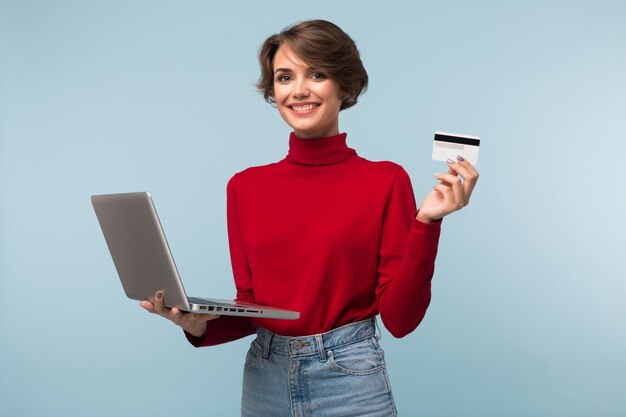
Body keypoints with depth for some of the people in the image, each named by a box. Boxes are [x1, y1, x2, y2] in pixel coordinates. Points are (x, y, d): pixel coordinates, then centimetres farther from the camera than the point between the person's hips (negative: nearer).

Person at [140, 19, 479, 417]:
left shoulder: (385, 181, -8)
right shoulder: (245, 187, 1)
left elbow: (399, 318, -10)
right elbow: (251, 306, 7)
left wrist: (426, 223, -19)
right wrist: (200, 325, -11)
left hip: (350, 381, -3)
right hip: (264, 381, 3)